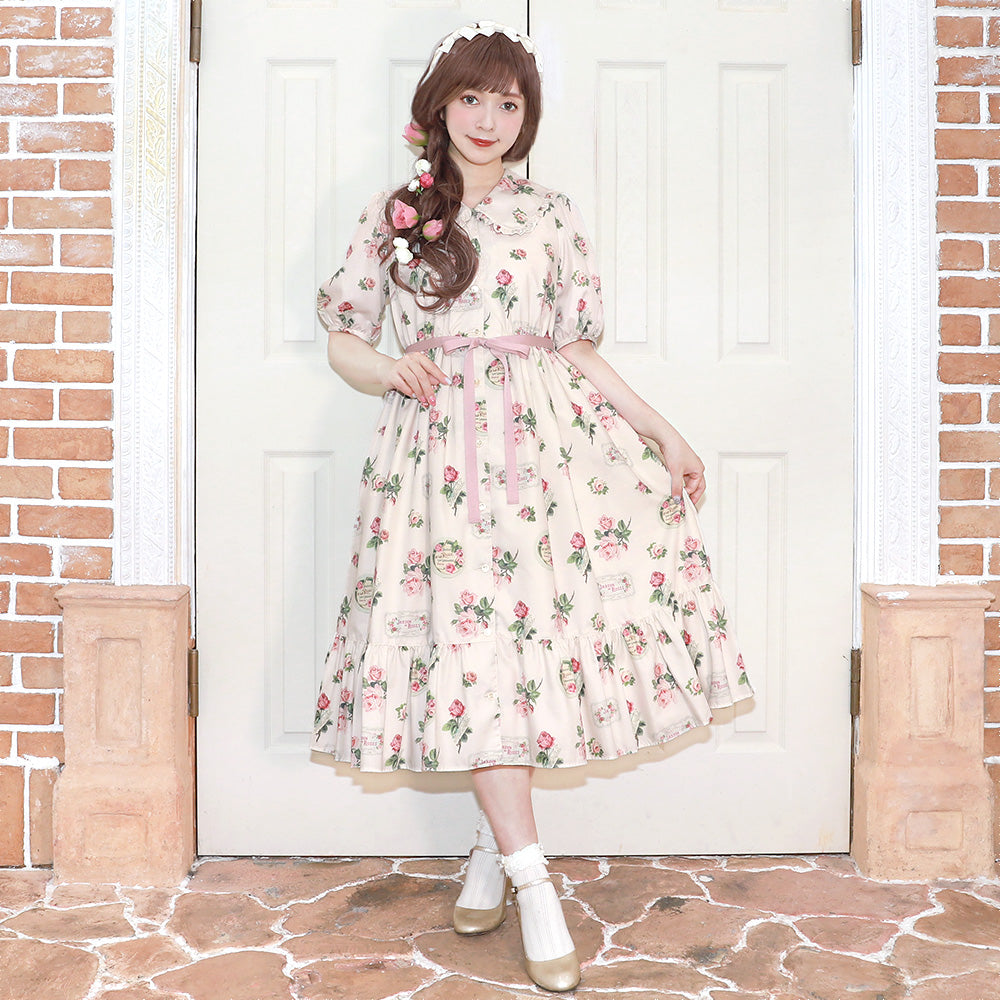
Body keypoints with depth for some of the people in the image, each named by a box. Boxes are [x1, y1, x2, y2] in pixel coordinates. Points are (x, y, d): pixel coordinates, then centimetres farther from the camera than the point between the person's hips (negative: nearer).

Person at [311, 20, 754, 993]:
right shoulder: (391, 214, 10)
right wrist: (391, 370, -9)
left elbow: (579, 352, 12)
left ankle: (495, 842, 16)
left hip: (547, 435, 1)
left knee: (534, 627, -5)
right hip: (441, 441, -1)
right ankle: (533, 883, -1)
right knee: (474, 638, -8)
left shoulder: (552, 214, 11)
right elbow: (344, 340, 13)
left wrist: (663, 434, 6)